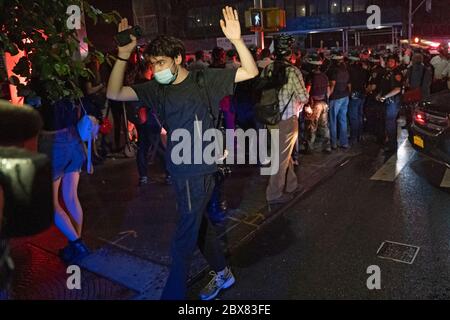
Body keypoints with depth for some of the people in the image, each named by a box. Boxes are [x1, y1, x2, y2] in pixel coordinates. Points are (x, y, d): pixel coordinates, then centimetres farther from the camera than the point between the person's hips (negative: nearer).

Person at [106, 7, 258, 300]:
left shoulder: (204, 79, -6)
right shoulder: (158, 89, 5)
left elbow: (251, 72, -9)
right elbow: (114, 94, -4)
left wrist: (237, 40, -24)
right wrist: (123, 54, -15)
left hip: (199, 170, -6)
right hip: (178, 170, 7)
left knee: (185, 238, 1)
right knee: (198, 224, 21)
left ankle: (173, 293, 17)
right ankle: (223, 274, 42)